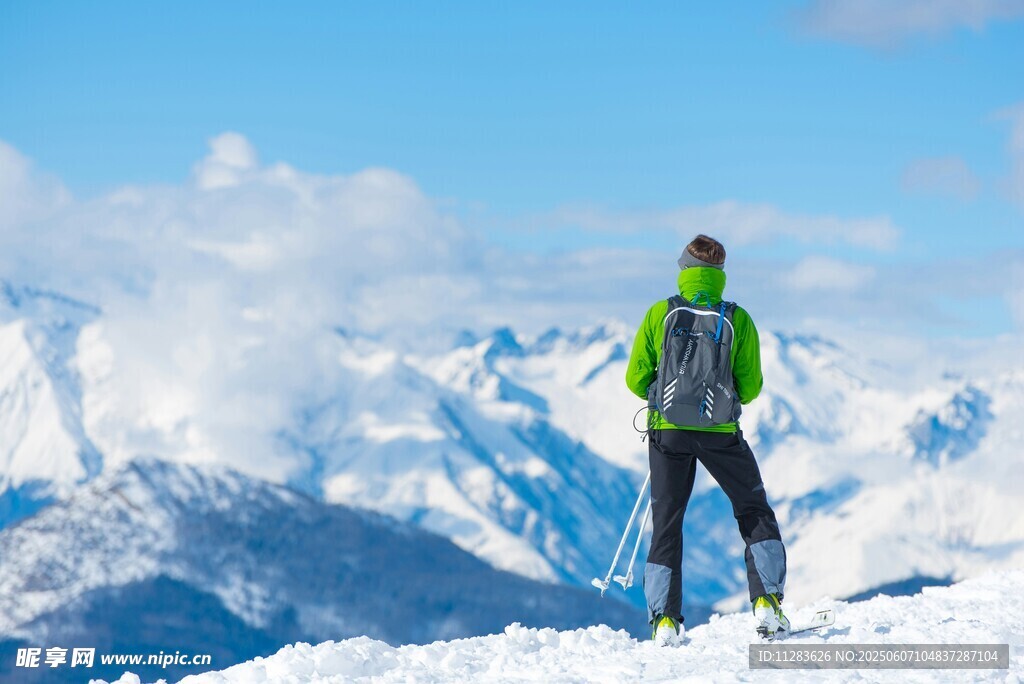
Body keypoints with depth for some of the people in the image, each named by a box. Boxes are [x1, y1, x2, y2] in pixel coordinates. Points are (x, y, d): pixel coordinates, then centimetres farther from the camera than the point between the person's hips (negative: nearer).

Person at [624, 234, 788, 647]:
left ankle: (664, 620, 5)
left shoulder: (659, 314, -4)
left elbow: (636, 379, -1)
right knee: (755, 514, 15)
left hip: (668, 431, 1)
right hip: (720, 432, -1)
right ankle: (767, 602, 3)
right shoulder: (737, 320, -5)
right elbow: (750, 388, -1)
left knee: (667, 523, 11)